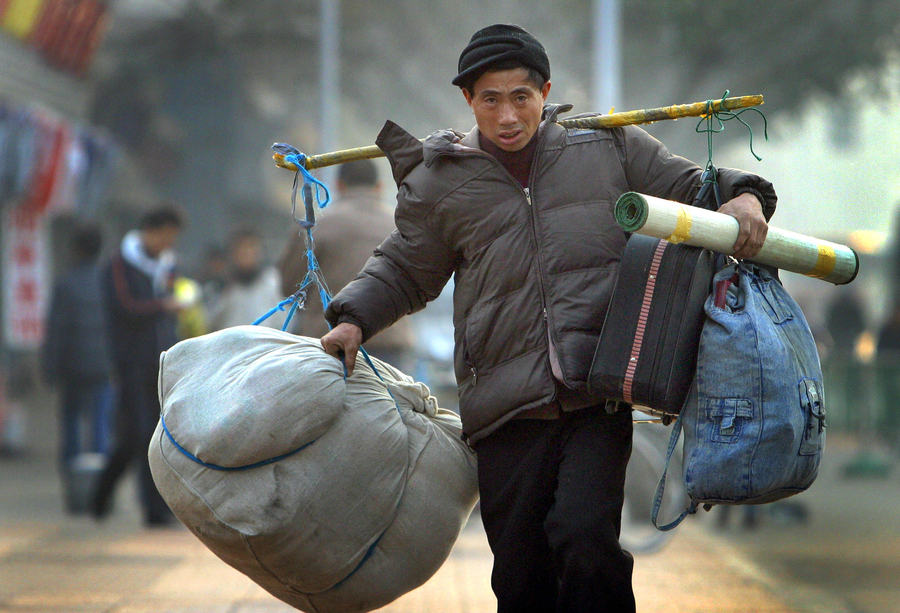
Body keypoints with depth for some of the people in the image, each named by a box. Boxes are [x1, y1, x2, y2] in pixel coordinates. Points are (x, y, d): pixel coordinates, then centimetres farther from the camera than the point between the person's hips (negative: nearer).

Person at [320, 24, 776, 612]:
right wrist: (354, 319, 8)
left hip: (597, 395, -2)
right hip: (509, 410, 2)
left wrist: (741, 196, -3)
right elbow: (403, 271, 24)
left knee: (586, 540, -21)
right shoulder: (441, 182, 13)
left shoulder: (607, 147, 11)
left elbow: (687, 184, 18)